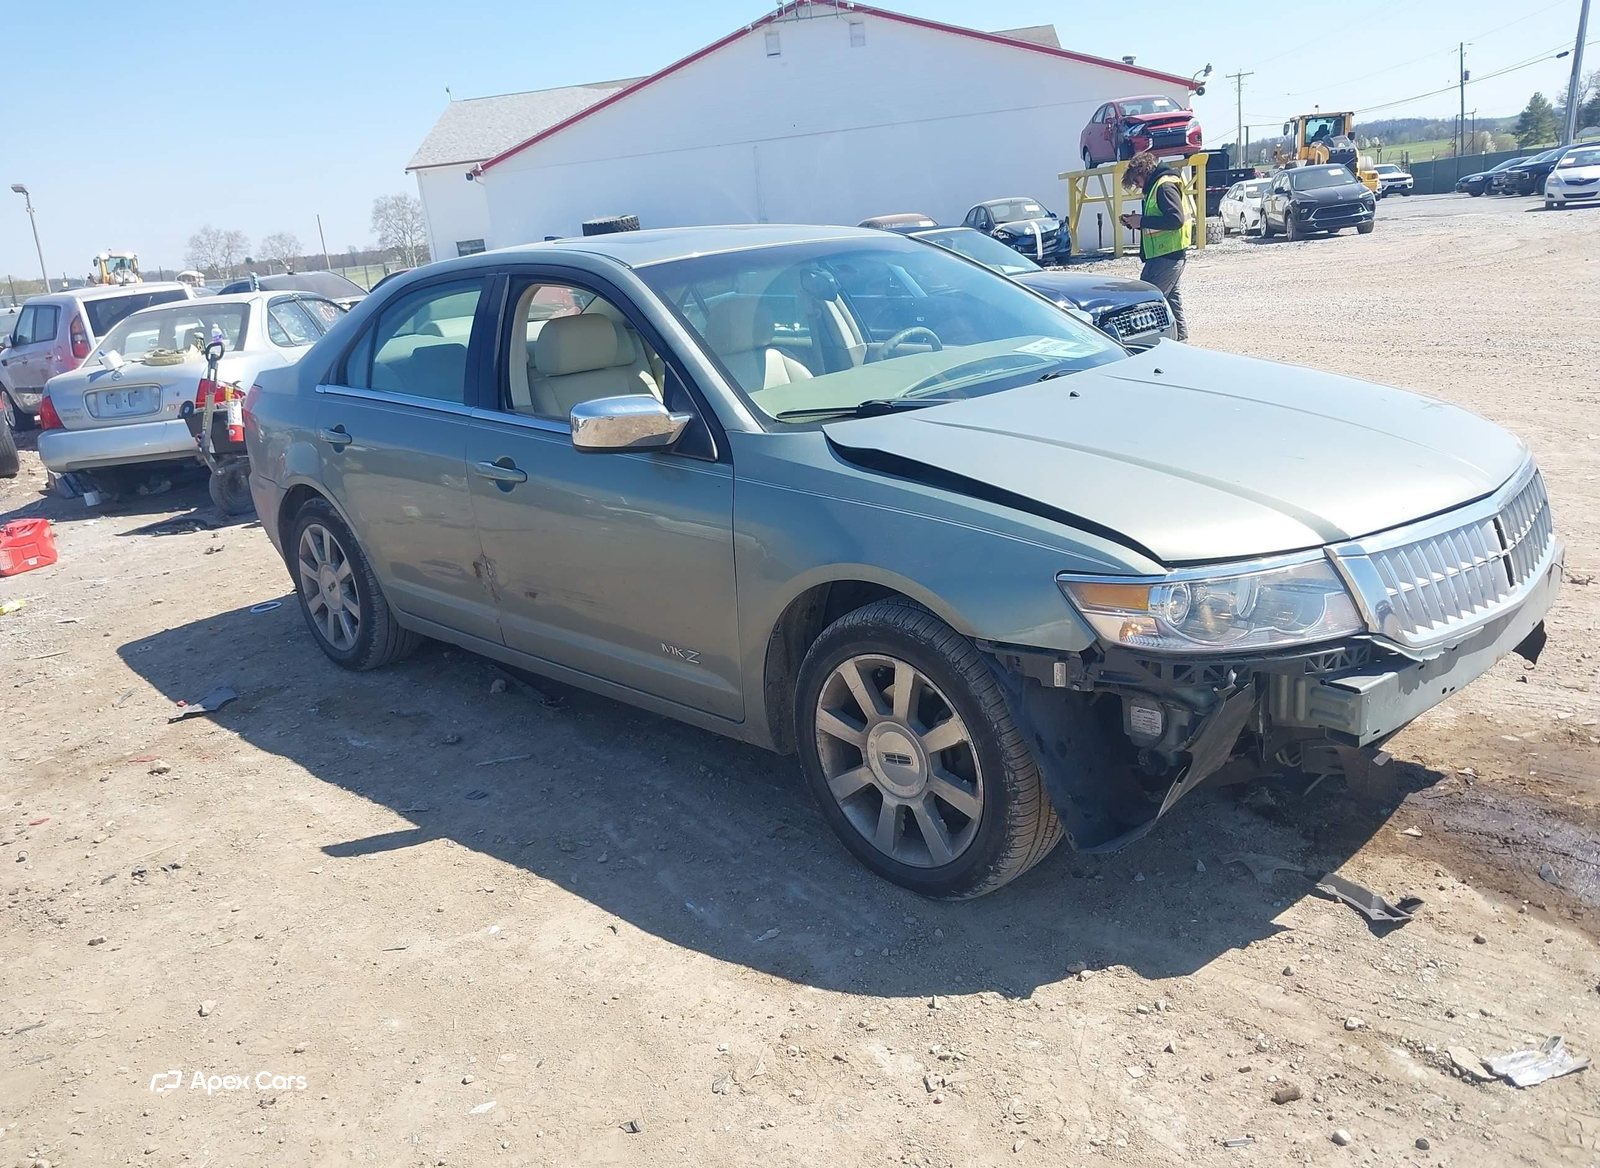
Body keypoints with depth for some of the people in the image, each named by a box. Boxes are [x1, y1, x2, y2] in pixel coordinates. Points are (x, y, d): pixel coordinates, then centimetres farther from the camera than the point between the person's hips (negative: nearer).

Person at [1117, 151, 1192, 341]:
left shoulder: (1165, 186, -13)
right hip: (1170, 254, 11)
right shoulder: (1156, 186, 19)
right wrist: (1134, 221, 8)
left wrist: (1142, 221, -19)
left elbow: (1176, 219, -24)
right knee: (1170, 295, 15)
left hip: (1167, 254, -11)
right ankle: (1180, 334, 21)